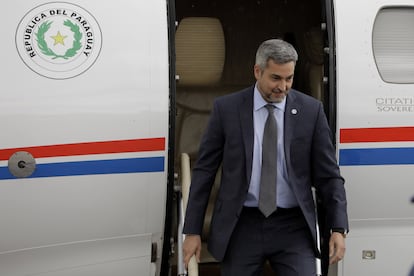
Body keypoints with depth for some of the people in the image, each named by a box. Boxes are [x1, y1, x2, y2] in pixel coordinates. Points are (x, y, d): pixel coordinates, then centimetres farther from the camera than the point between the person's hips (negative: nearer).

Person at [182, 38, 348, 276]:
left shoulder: (311, 110, 0)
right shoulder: (227, 108, -1)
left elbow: (328, 175, 3)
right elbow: (204, 171, 2)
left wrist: (338, 228, -7)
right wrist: (193, 231, -1)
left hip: (292, 227, 0)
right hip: (240, 226, 0)